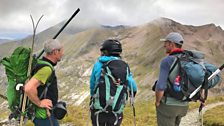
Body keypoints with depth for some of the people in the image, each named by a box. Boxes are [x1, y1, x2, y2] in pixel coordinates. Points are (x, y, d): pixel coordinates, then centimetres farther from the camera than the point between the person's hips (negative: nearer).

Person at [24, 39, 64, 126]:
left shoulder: (41, 63, 6)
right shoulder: (46, 68, -25)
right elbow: (29, 88, -37)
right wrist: (39, 103, -23)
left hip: (44, 112, 9)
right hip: (44, 115, -9)